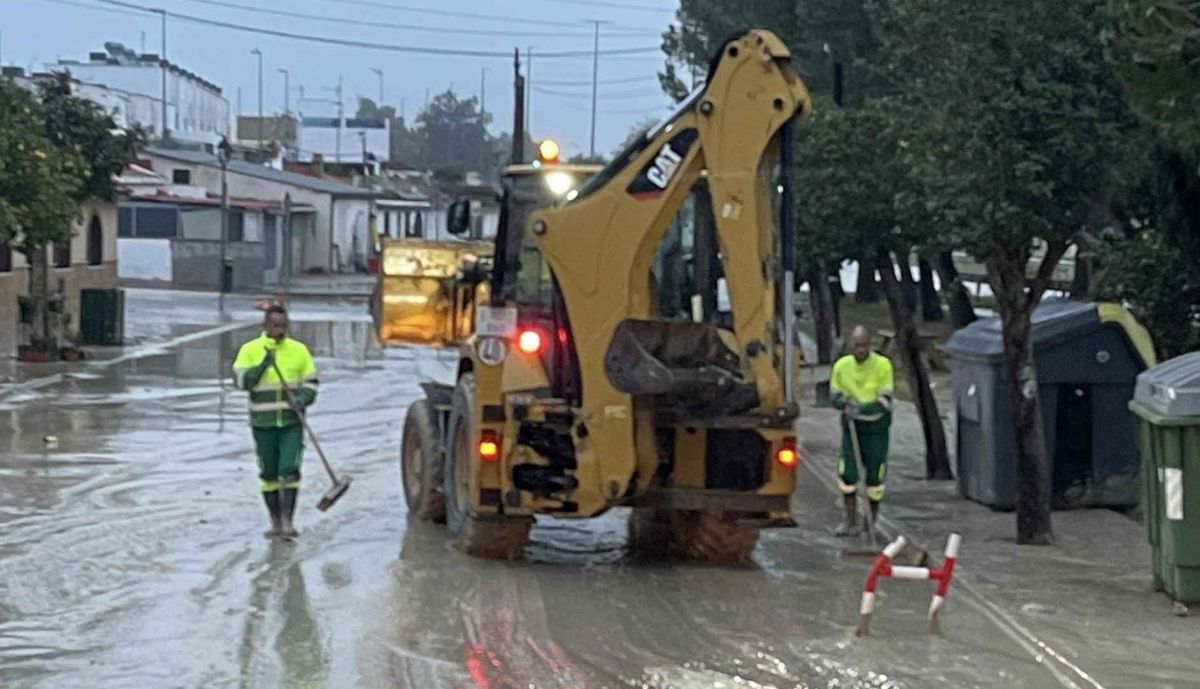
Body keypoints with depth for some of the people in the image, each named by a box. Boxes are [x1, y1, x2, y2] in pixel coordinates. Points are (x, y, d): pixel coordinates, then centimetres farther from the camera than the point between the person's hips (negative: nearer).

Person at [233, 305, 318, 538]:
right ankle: (275, 522, 19)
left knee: (289, 471, -11)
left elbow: (311, 382, 8)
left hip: (292, 422, 0)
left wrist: (304, 399, -11)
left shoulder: (299, 350, 4)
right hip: (263, 423, 0)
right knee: (269, 474, 8)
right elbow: (241, 381, -7)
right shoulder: (250, 350, 1)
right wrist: (263, 365, -18)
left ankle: (288, 521, -8)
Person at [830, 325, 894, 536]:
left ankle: (872, 518, 21)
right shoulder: (841, 366, -1)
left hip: (876, 427, -2)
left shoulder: (882, 365, -10)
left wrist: (861, 408, -28)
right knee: (847, 474, -3)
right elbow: (835, 395, 9)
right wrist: (844, 402, -15)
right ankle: (851, 522, 7)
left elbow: (885, 401, -13)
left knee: (874, 475, 3)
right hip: (851, 426, 2)